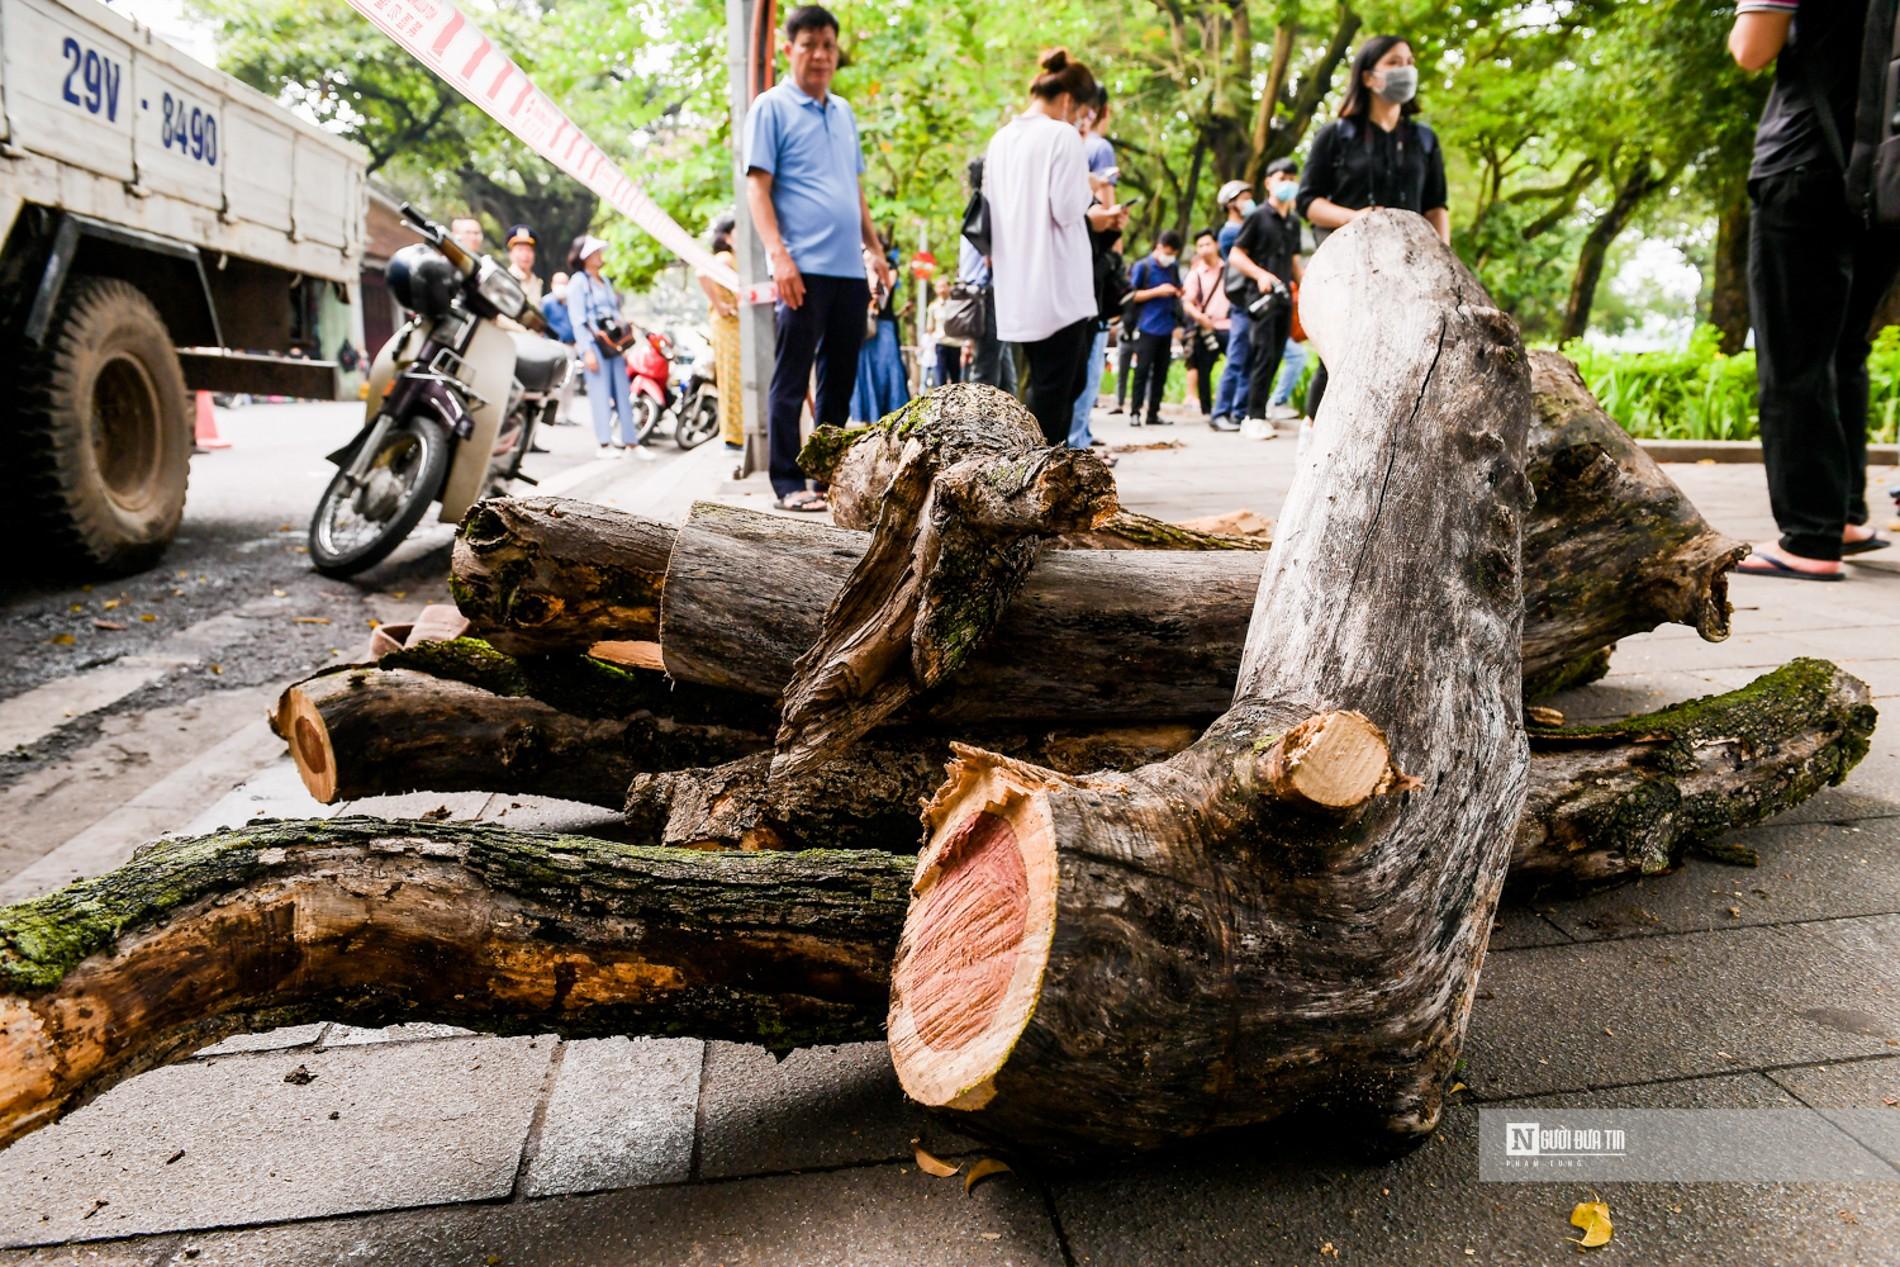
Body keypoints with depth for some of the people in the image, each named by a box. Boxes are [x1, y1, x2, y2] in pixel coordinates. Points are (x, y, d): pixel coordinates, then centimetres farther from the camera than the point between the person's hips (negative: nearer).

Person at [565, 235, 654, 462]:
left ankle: (631, 442, 6)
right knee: (600, 393, -8)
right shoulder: (578, 282, -2)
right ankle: (605, 444, -6)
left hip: (613, 343, 7)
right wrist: (587, 350, -17)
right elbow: (578, 320, -9)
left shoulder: (604, 280, 21)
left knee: (623, 392, 4)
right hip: (594, 343, -7)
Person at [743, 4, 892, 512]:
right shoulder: (771, 107, 1)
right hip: (804, 267, -7)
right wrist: (778, 254, -18)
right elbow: (757, 187, -7)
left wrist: (876, 250, 17)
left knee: (841, 379, 10)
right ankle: (789, 484, 0)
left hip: (849, 269, 7)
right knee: (791, 380, -4)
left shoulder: (843, 111, 20)